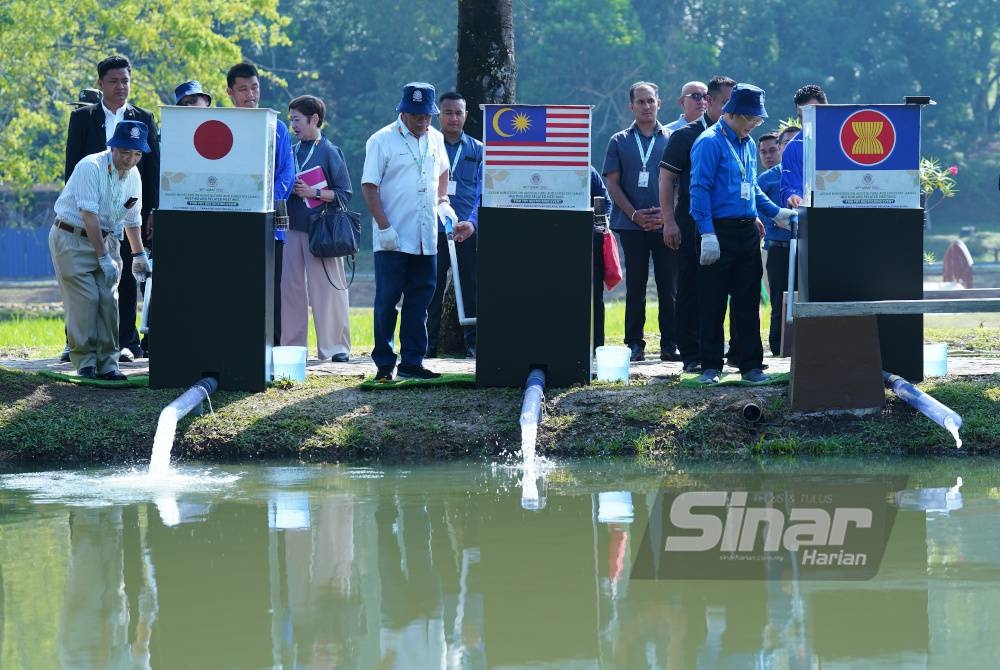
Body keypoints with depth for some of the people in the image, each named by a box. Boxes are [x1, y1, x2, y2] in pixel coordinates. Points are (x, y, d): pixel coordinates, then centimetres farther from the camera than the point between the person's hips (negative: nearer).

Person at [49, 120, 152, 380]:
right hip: (73, 239, -6)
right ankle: (85, 363, -7)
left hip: (106, 239, 6)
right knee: (85, 298, -13)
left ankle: (107, 363, 0)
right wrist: (104, 258, -23)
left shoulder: (133, 176, 3)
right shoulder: (91, 167, -20)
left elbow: (133, 219, 17)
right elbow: (89, 216, -23)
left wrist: (139, 255, 23)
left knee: (109, 299, -4)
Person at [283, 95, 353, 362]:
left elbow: (344, 194, -5)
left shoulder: (330, 152, -3)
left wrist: (313, 193, -14)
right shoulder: (292, 152, 13)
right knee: (291, 287, 6)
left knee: (328, 289, -3)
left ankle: (336, 346, 2)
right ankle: (292, 346, 12)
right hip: (294, 228, 6)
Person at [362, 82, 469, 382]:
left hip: (425, 239, 5)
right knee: (387, 301, -1)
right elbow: (369, 186, -8)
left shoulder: (435, 139, 11)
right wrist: (385, 227, -14)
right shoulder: (382, 141, -7)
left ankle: (412, 362, 15)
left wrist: (443, 201, 14)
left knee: (419, 301, 8)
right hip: (393, 240, -5)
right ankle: (384, 365, 5)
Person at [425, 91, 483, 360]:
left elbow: (482, 191, 4)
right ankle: (429, 345, 6)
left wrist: (472, 222, -12)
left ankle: (473, 344, 7)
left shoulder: (477, 150, 10)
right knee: (432, 289, 1)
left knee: (471, 287, 2)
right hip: (435, 229, -1)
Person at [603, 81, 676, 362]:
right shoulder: (619, 141, 9)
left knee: (668, 286, -1)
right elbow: (613, 184, 4)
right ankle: (635, 344, 6)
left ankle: (670, 344, 2)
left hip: (667, 224, 0)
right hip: (632, 224, 0)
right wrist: (635, 215, -8)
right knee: (635, 286, 2)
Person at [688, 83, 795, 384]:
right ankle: (710, 367, 3)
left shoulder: (748, 145, 15)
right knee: (713, 303, -2)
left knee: (748, 302, 9)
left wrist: (776, 213, 17)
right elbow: (700, 190, -15)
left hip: (746, 232, 7)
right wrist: (708, 235, -20)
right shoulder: (710, 142, -10)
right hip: (720, 232, -7)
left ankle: (751, 365, 13)